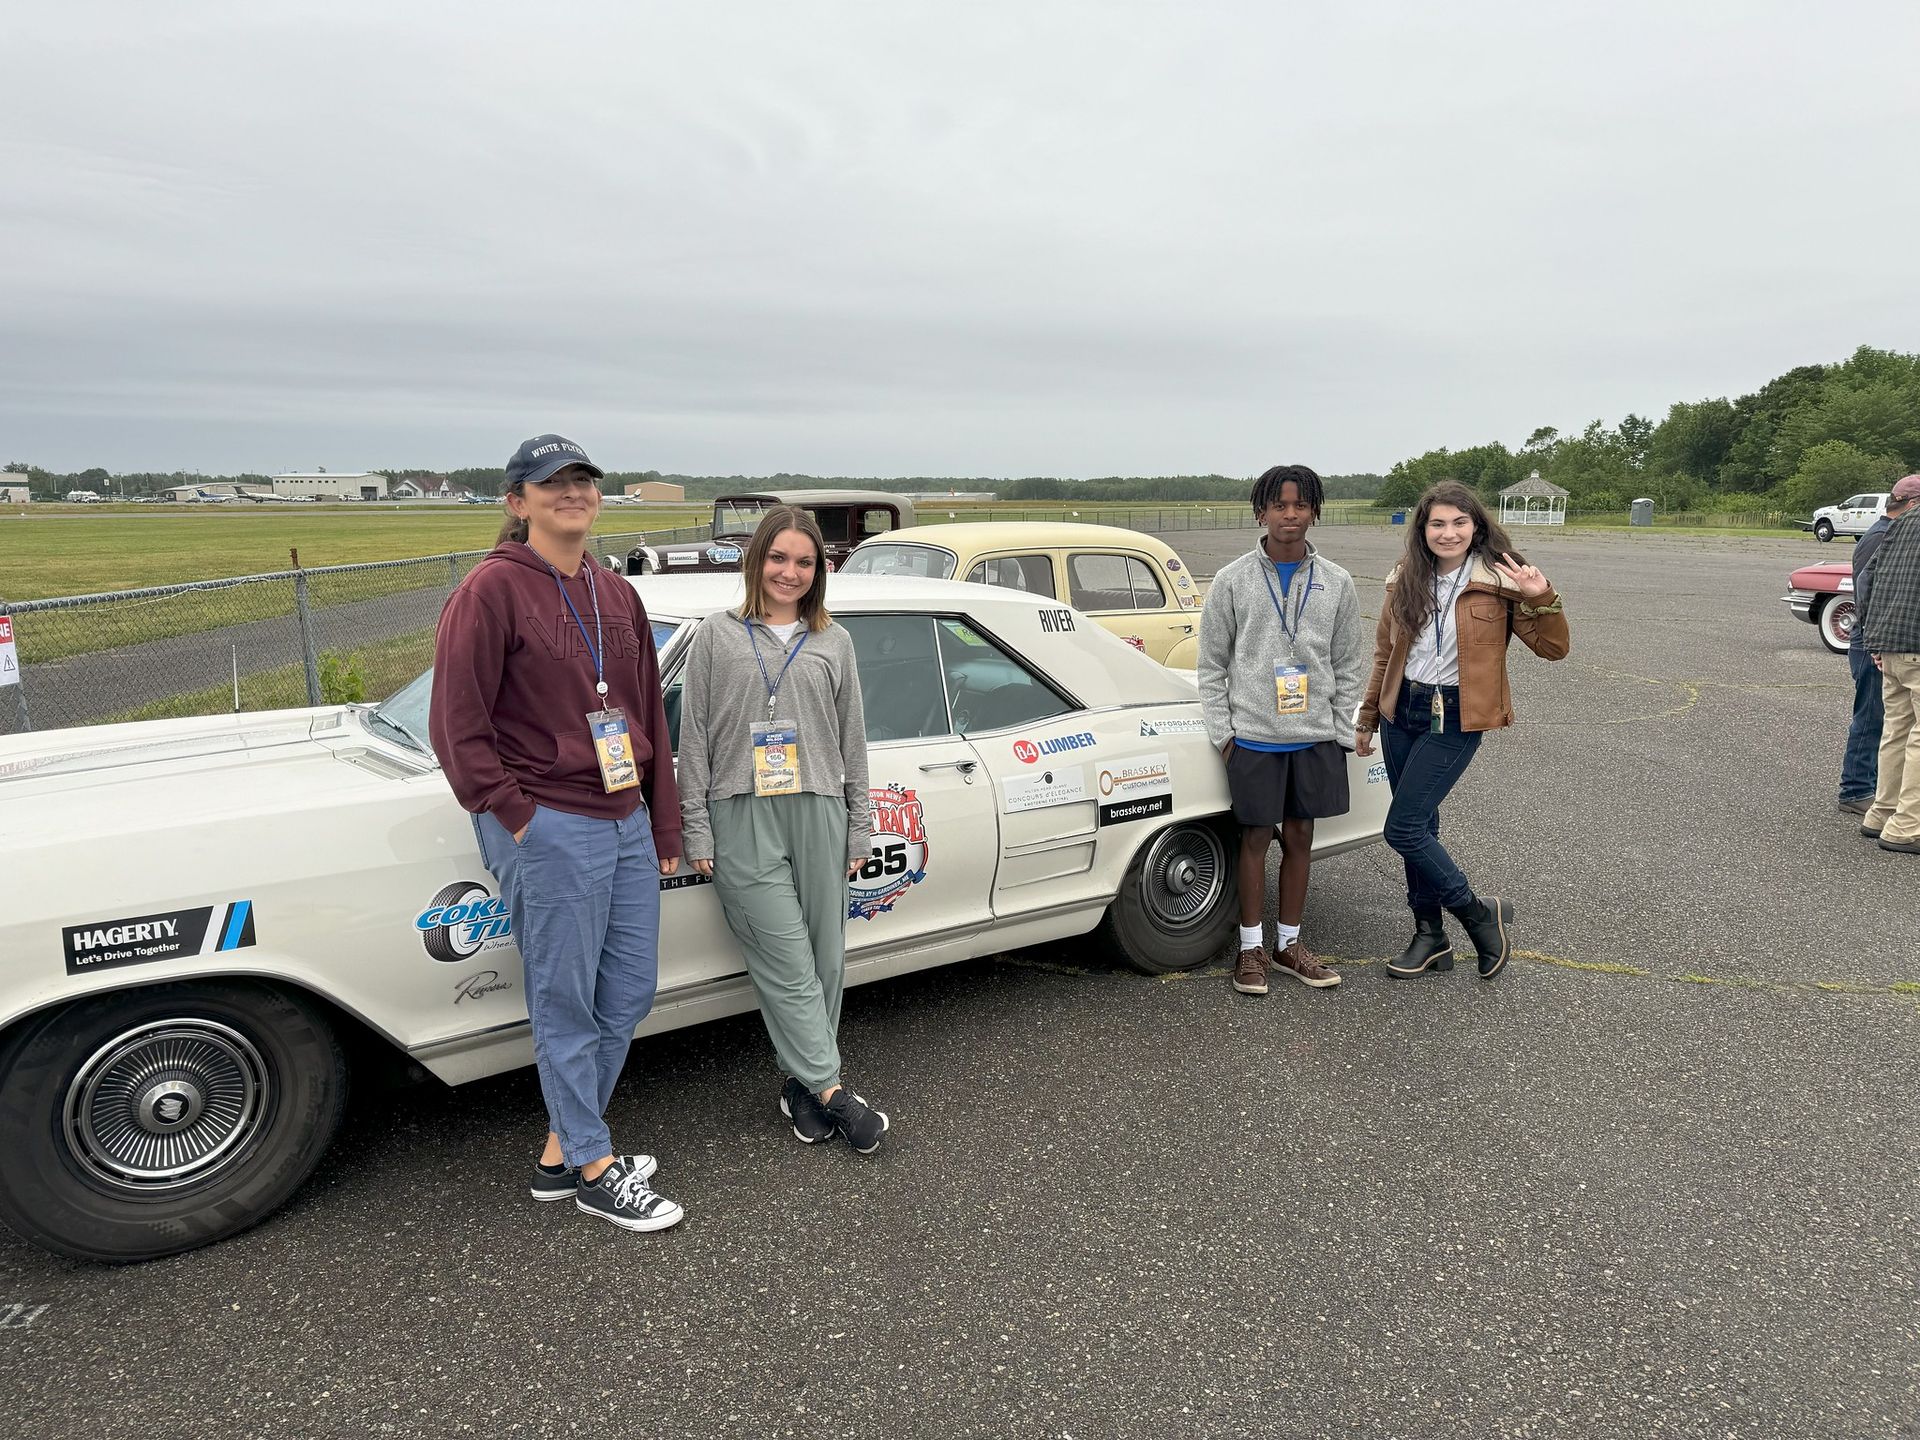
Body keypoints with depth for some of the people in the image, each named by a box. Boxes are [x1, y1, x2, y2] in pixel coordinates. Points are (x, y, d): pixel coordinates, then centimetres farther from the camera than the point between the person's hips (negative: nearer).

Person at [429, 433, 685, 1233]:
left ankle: (562, 1151, 30)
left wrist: (664, 825, 14)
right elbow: (456, 724, -11)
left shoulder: (617, 595, 13)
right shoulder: (492, 589, -8)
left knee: (628, 993, 14)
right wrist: (511, 816, -12)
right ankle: (592, 1168, 21)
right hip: (548, 830, -8)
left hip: (626, 822, 8)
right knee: (566, 1005, 5)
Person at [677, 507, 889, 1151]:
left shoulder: (833, 642, 11)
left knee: (824, 959, 6)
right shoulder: (717, 636, 5)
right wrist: (696, 831, -1)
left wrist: (859, 828, 9)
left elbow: (852, 742, 13)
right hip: (742, 818, -3)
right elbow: (694, 739, 4)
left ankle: (803, 1082, 21)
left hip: (818, 814, 3)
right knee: (788, 963, -5)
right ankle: (831, 1090, 2)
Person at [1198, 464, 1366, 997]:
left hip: (1315, 735, 2)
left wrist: (1341, 732, 4)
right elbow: (1212, 663, 1)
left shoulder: (1336, 583, 4)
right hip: (1253, 735, -2)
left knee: (1299, 838, 10)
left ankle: (1289, 943, 24)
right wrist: (1221, 732, -4)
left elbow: (1349, 665, 9)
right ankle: (1250, 947, 18)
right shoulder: (1233, 579, -2)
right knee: (1256, 838, 4)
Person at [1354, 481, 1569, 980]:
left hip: (1455, 719, -5)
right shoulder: (1405, 581, 3)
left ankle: (1480, 914, 11)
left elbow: (1552, 648, -7)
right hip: (1402, 712, 5)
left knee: (1403, 829, -9)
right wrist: (1368, 718, 17)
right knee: (1419, 826, 12)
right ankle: (1430, 937, 25)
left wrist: (1543, 600, -25)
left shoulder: (1498, 581, -9)